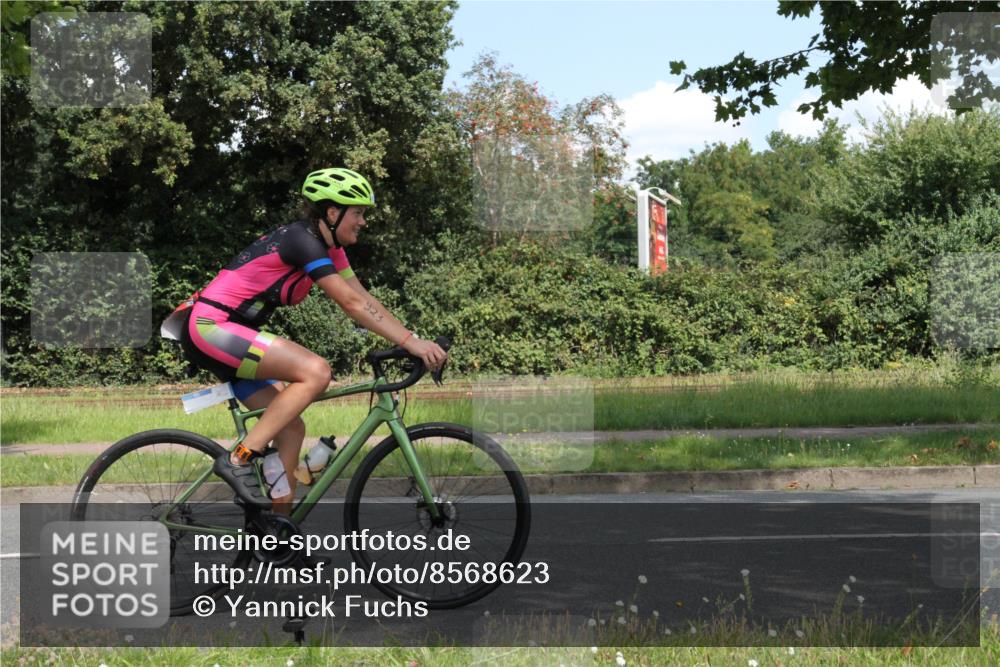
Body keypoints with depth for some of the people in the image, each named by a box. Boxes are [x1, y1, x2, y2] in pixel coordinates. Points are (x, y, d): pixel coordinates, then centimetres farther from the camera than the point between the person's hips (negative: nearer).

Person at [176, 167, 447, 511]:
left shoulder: (329, 246, 10)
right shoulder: (301, 239, -18)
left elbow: (364, 298, 7)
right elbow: (352, 303, -24)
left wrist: (415, 341, -2)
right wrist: (410, 341, -25)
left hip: (225, 335, 10)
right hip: (210, 328, -10)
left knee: (290, 430, 6)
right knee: (316, 371, -24)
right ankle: (239, 459, -19)